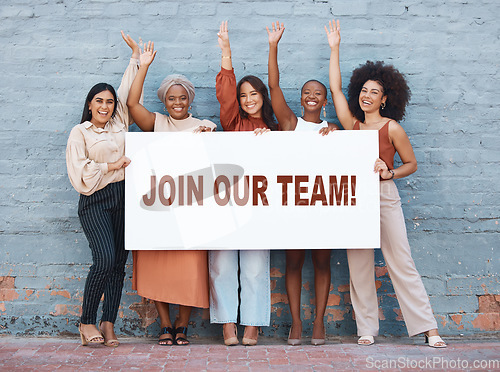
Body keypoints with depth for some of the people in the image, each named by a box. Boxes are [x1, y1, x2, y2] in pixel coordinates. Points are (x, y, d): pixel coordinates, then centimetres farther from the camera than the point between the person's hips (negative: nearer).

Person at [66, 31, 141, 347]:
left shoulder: (119, 123, 15)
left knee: (119, 261, 1)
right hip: (96, 201, -5)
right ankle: (87, 322, -4)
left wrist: (136, 55, 30)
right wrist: (111, 166, -4)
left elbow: (129, 91, 25)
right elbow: (80, 173, -6)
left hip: (124, 196, 5)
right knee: (105, 258, -19)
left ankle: (109, 325, 7)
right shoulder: (80, 133, 3)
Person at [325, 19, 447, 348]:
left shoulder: (392, 128, -1)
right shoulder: (353, 124, 10)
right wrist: (334, 49, 15)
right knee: (359, 265, 3)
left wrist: (389, 172, -13)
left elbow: (412, 164, 7)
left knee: (402, 263, -5)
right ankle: (366, 328, 11)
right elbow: (336, 88, 13)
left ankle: (428, 327, 0)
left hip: (385, 197, -4)